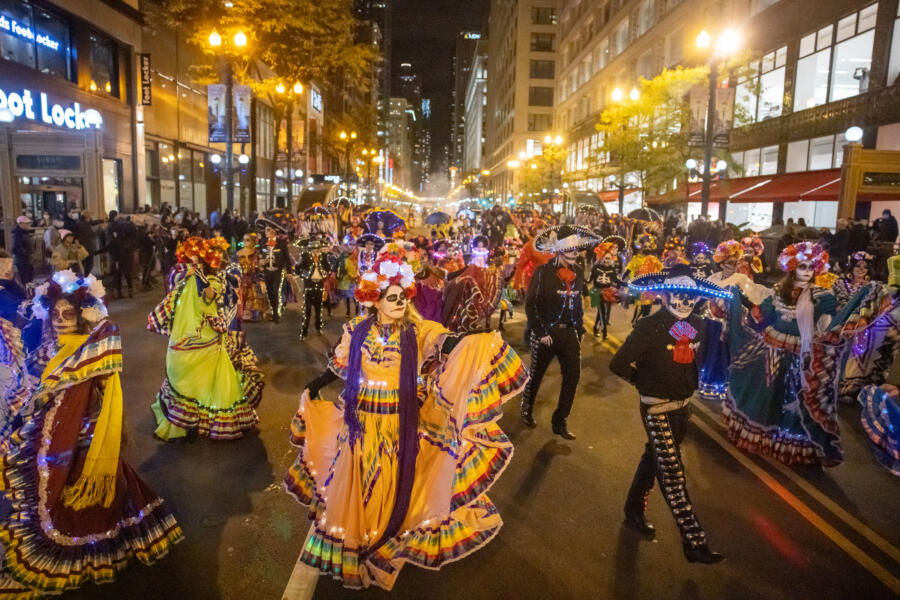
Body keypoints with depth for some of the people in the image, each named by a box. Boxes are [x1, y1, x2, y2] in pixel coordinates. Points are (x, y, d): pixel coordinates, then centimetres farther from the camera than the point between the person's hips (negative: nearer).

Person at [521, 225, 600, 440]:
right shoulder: (543, 272, -11)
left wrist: (580, 330, 10)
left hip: (570, 333, 5)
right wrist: (540, 332, -16)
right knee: (536, 374, 12)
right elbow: (530, 304, -13)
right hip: (547, 333, -4)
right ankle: (526, 410, 38)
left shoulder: (578, 274, 6)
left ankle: (559, 422, 16)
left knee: (573, 376, 1)